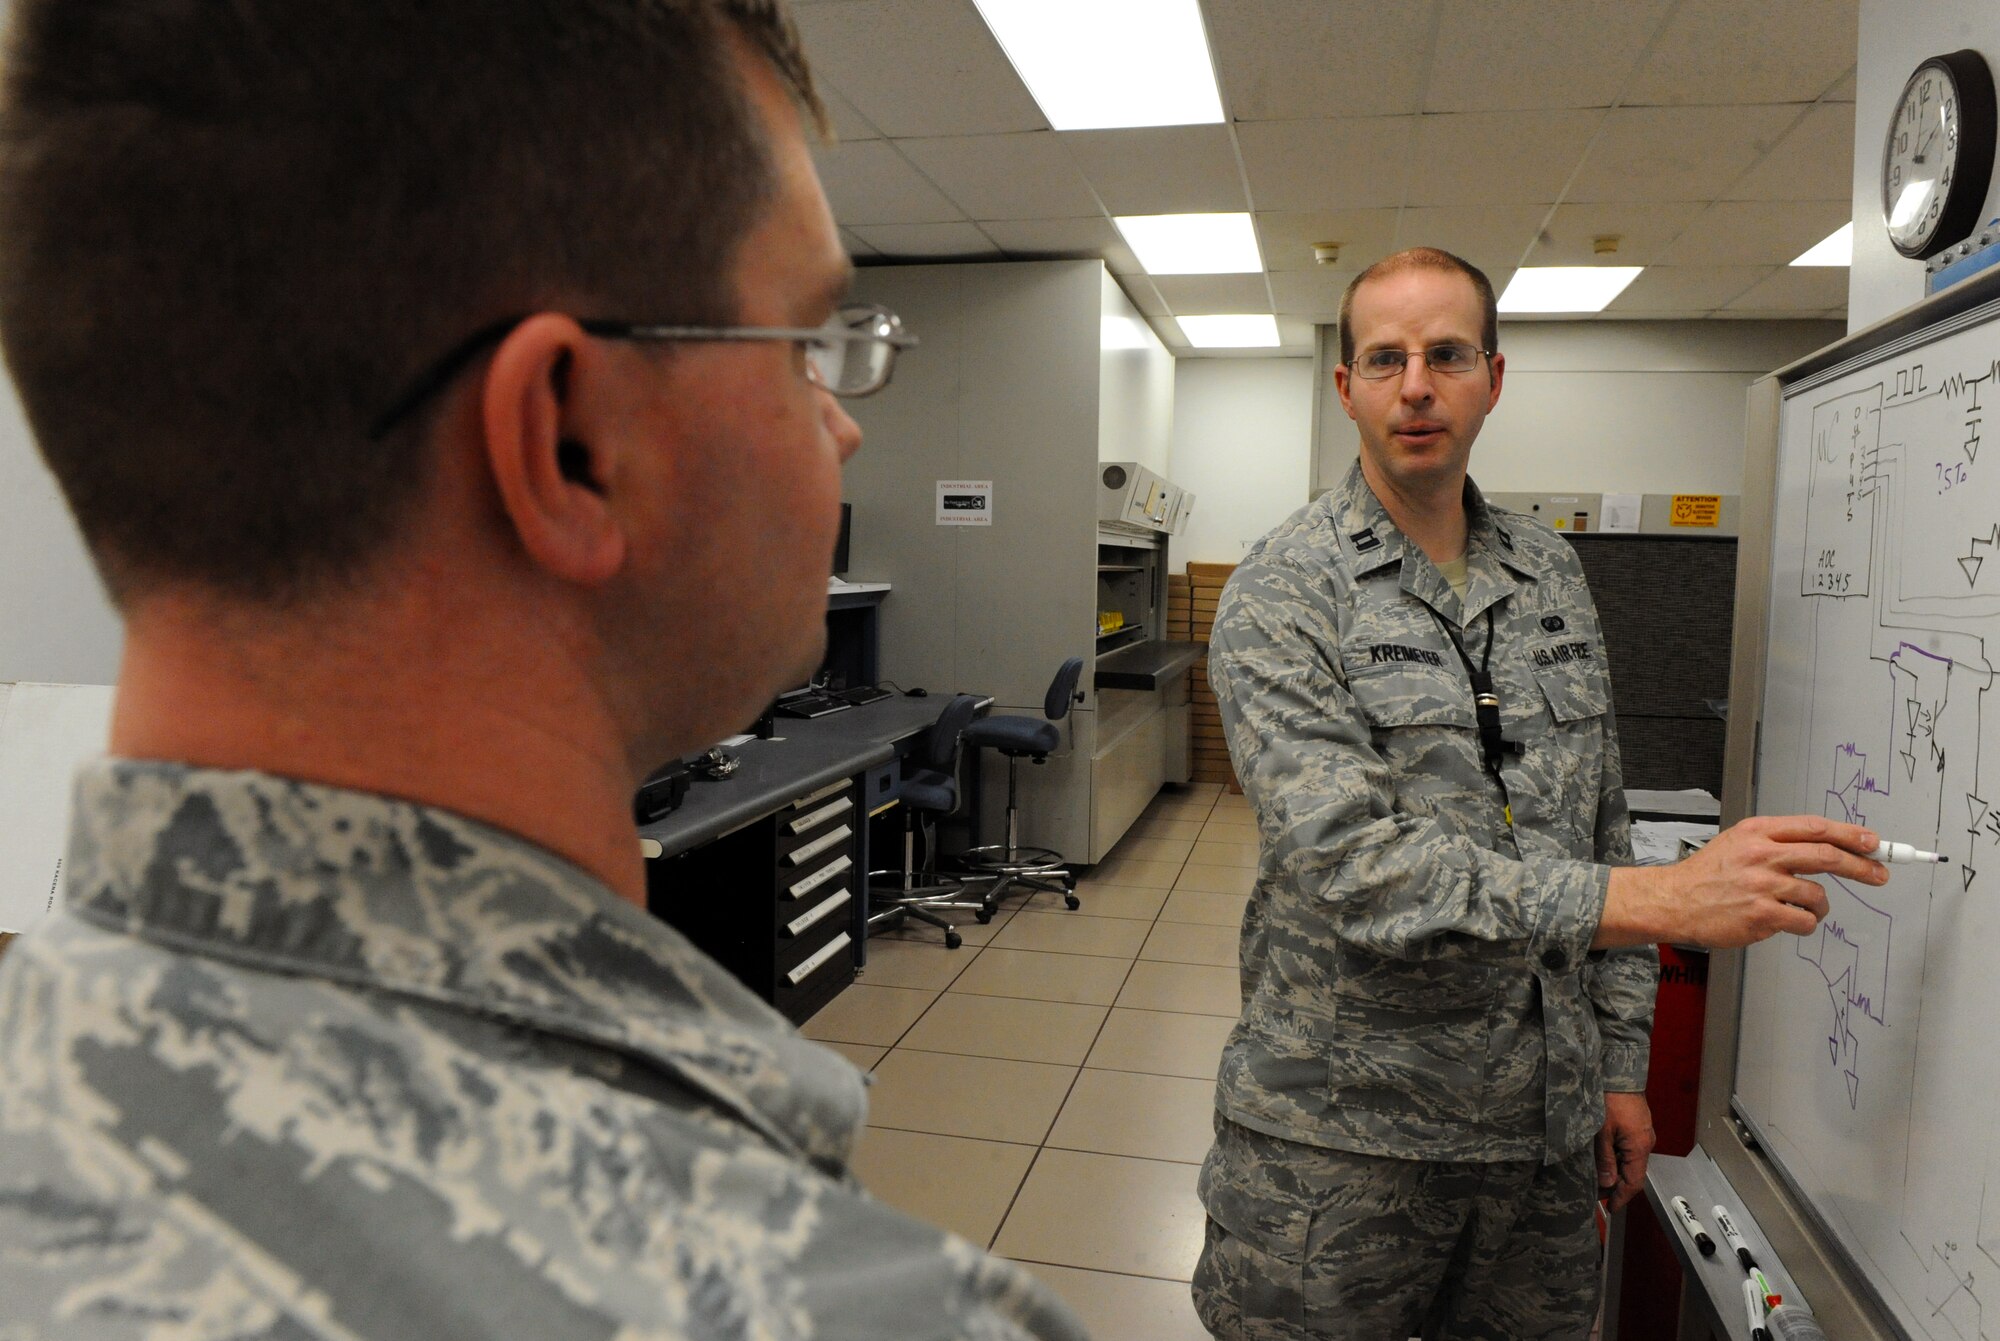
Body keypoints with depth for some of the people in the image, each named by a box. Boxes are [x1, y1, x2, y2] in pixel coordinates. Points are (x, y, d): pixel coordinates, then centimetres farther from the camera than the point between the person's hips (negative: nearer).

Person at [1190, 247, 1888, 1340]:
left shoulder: (1552, 575, 7)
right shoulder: (1284, 591, -12)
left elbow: (1598, 828, 12)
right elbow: (1349, 862, -24)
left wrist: (1620, 1062, 11)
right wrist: (1661, 900, -28)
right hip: (1342, 1133, -5)